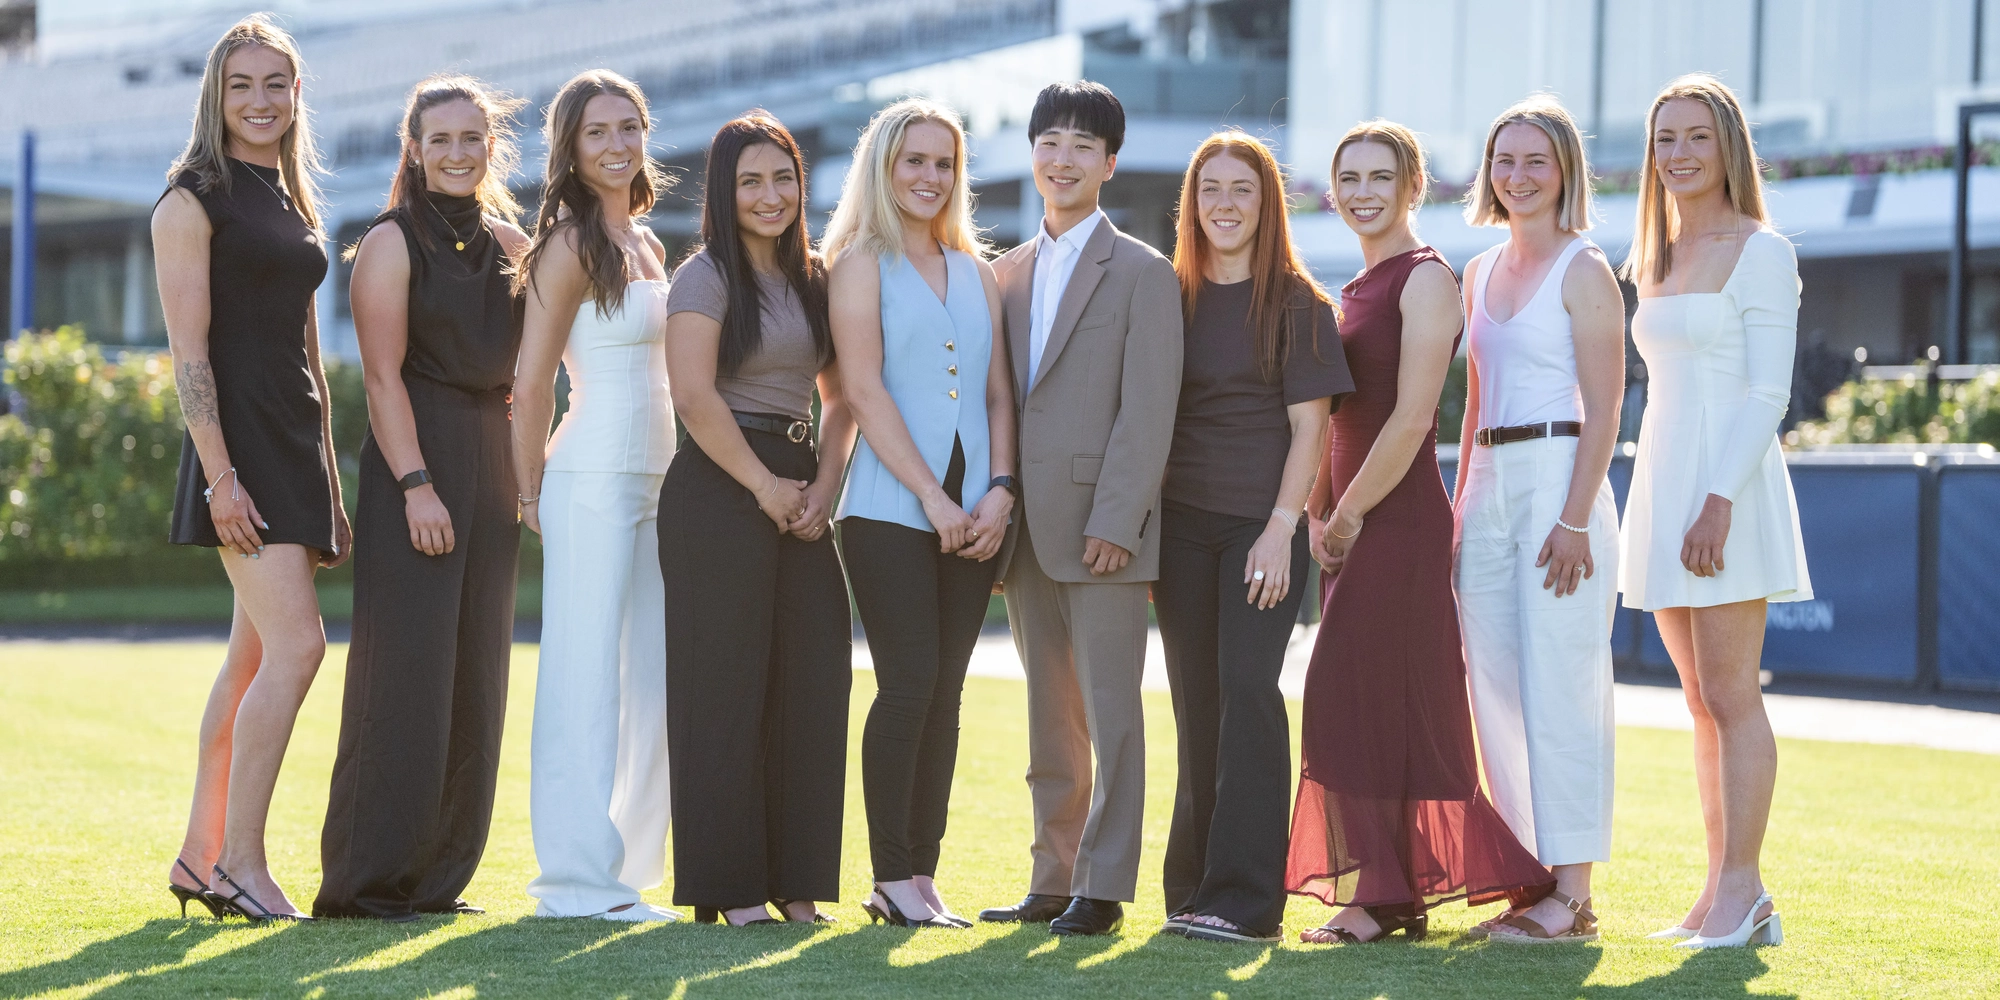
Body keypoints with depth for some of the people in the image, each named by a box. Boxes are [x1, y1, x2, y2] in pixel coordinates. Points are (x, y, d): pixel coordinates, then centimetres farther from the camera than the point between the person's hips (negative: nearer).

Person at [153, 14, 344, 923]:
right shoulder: (194, 200, -5)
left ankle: (201, 856, 16)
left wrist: (328, 477, 18)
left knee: (254, 658, 9)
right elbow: (189, 351, -12)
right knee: (296, 643, -17)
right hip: (240, 439, -8)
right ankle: (239, 863, -12)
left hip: (298, 440, 8)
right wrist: (220, 474, -20)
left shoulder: (291, 202, 18)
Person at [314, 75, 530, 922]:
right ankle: (371, 877, -4)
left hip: (491, 464, 7)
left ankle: (439, 874, 13)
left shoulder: (508, 243, 14)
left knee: (475, 671, 7)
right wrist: (417, 485, -20)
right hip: (413, 462, -7)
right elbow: (383, 374, -12)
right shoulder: (393, 243, -4)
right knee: (407, 666, -9)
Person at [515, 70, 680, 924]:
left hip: (655, 479, 8)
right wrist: (533, 493, -4)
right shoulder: (572, 245, -9)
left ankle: (624, 866, 17)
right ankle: (579, 880, -2)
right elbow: (531, 384, -9)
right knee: (586, 678, -6)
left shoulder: (645, 243, 16)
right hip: (593, 478, -8)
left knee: (651, 680, 10)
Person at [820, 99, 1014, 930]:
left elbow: (998, 393, 13)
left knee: (943, 693, 3)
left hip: (974, 517, 5)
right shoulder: (861, 263, 2)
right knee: (910, 684, -10)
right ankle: (891, 876, -4)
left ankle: (922, 874, 6)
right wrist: (932, 497, -11)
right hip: (890, 512, -5)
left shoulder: (976, 272, 17)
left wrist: (999, 489, -3)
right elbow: (864, 391, -6)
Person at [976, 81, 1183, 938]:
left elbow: (1148, 410, -9)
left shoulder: (1142, 272, -2)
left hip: (1102, 530, -6)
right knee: (1050, 716, 10)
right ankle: (1053, 881, 16)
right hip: (1026, 531, 6)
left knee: (1110, 713, -3)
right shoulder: (1007, 273, 16)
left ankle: (1104, 888, 0)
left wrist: (1115, 522, -16)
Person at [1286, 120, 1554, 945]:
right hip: (1355, 524, 9)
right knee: (1394, 708, 9)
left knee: (1361, 699, -9)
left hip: (1399, 518, -9)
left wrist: (1347, 513, -12)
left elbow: (1411, 418, -16)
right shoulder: (1356, 290, 18)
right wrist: (1323, 517, 9)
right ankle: (1398, 893, 13)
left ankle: (1377, 897, -5)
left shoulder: (1425, 279, -9)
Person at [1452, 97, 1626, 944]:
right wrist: (1461, 508, 16)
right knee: (1497, 691, 6)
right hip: (1487, 489, 8)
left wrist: (1575, 518, -18)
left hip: (1558, 480, -7)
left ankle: (1573, 895, -5)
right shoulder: (1480, 273, 17)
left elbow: (1603, 409, -10)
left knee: (1558, 690, -8)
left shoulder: (1583, 271, -5)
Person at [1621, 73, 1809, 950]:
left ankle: (1742, 892, -6)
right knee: (1702, 702, 8)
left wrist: (1719, 502, -21)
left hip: (1725, 484, -8)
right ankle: (1722, 894, 11)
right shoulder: (1660, 261, 18)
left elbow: (1768, 393, -12)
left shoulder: (1760, 251, -5)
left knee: (1729, 694, -8)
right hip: (1662, 483, 8)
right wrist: (1667, 506, 16)